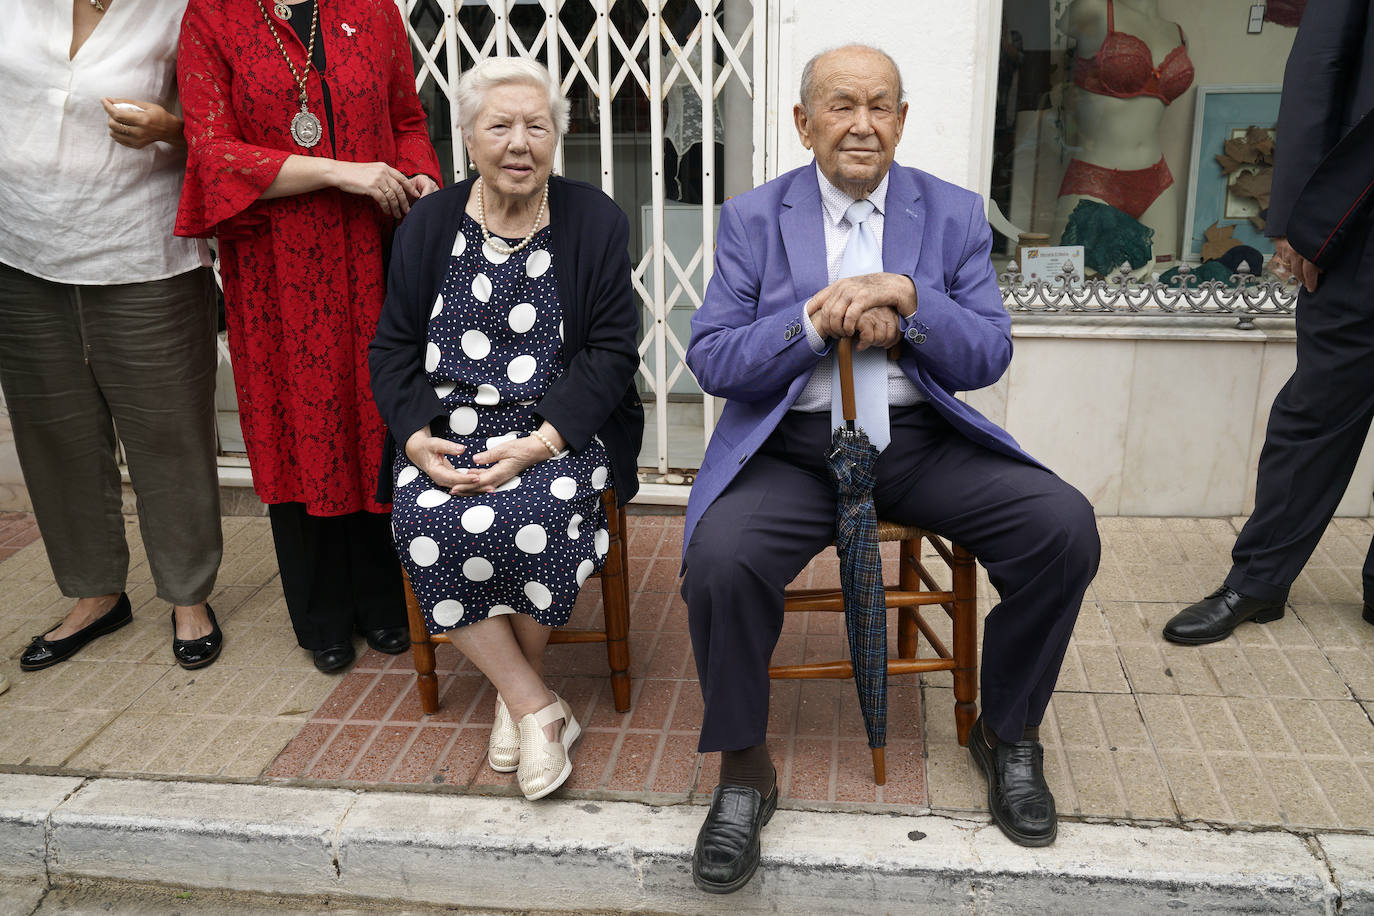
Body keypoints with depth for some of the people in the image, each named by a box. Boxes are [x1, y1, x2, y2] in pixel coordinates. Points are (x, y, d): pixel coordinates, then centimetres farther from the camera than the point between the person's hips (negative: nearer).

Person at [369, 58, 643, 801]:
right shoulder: (427, 225, 10)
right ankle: (537, 707, -14)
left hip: (557, 431, -2)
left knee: (532, 516, -32)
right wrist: (417, 437, -10)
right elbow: (393, 349, 9)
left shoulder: (596, 222, 3)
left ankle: (515, 692, -4)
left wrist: (539, 443, -17)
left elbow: (610, 354, -3)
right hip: (447, 434, 3)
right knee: (425, 521, -27)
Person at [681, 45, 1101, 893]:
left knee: (1065, 526, -19)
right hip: (791, 444, -1)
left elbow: (989, 355, 1)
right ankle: (744, 770, -4)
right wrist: (816, 323, -17)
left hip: (920, 439, 2)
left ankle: (1007, 734, 6)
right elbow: (712, 361, -3)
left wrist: (907, 298, -16)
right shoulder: (753, 219, 5)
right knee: (719, 558, -30)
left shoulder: (954, 214, 8)